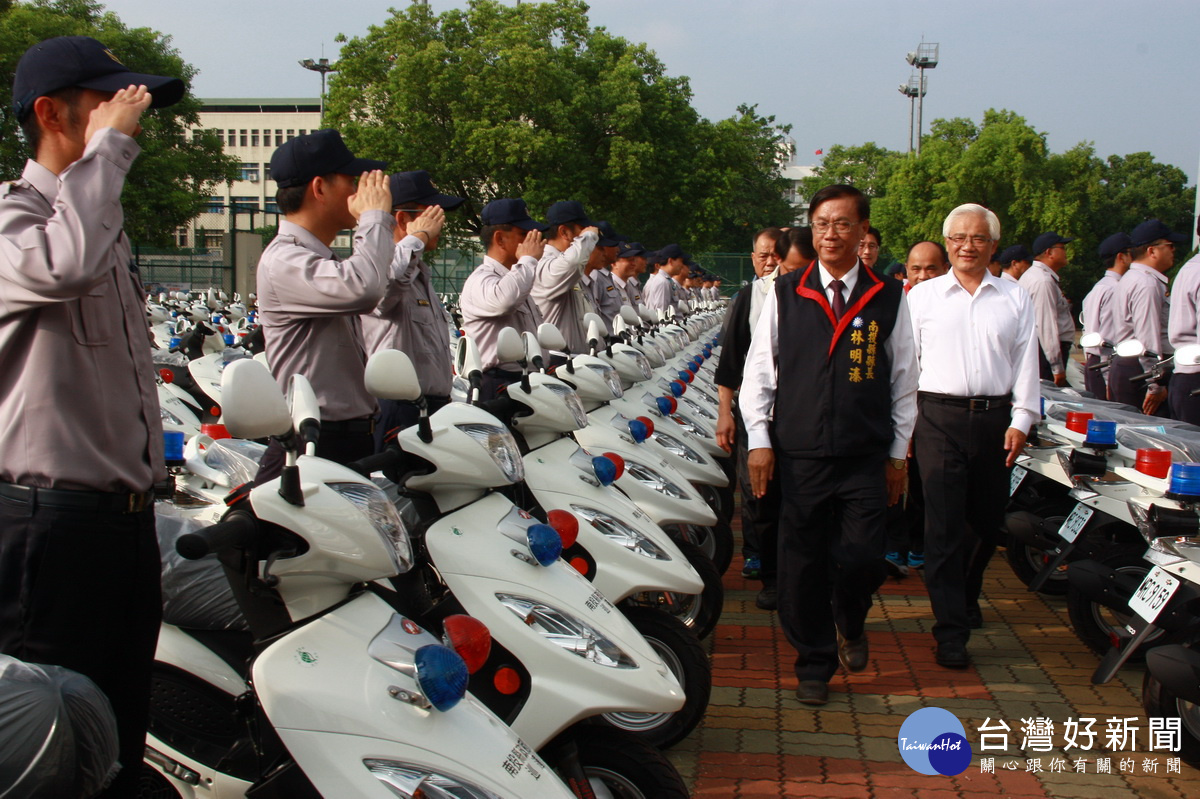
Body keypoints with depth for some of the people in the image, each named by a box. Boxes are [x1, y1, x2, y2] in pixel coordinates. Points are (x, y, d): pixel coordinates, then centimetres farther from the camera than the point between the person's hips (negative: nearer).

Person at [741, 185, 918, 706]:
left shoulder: (888, 299, 5)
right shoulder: (785, 295, 4)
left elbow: (904, 379, 9)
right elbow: (758, 369, 7)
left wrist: (898, 452, 9)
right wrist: (758, 440, 1)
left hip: (866, 458, 0)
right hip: (799, 453, 0)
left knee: (861, 558, -5)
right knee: (803, 564, 4)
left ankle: (850, 624, 29)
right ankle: (814, 663, 22)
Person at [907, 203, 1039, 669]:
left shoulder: (1015, 300, 10)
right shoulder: (923, 296, 6)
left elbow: (1026, 363, 9)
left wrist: (1021, 420, 0)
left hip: (995, 419, 3)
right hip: (939, 417, -2)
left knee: (987, 520, 13)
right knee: (945, 525, -6)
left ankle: (966, 596, 39)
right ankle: (951, 630, -3)